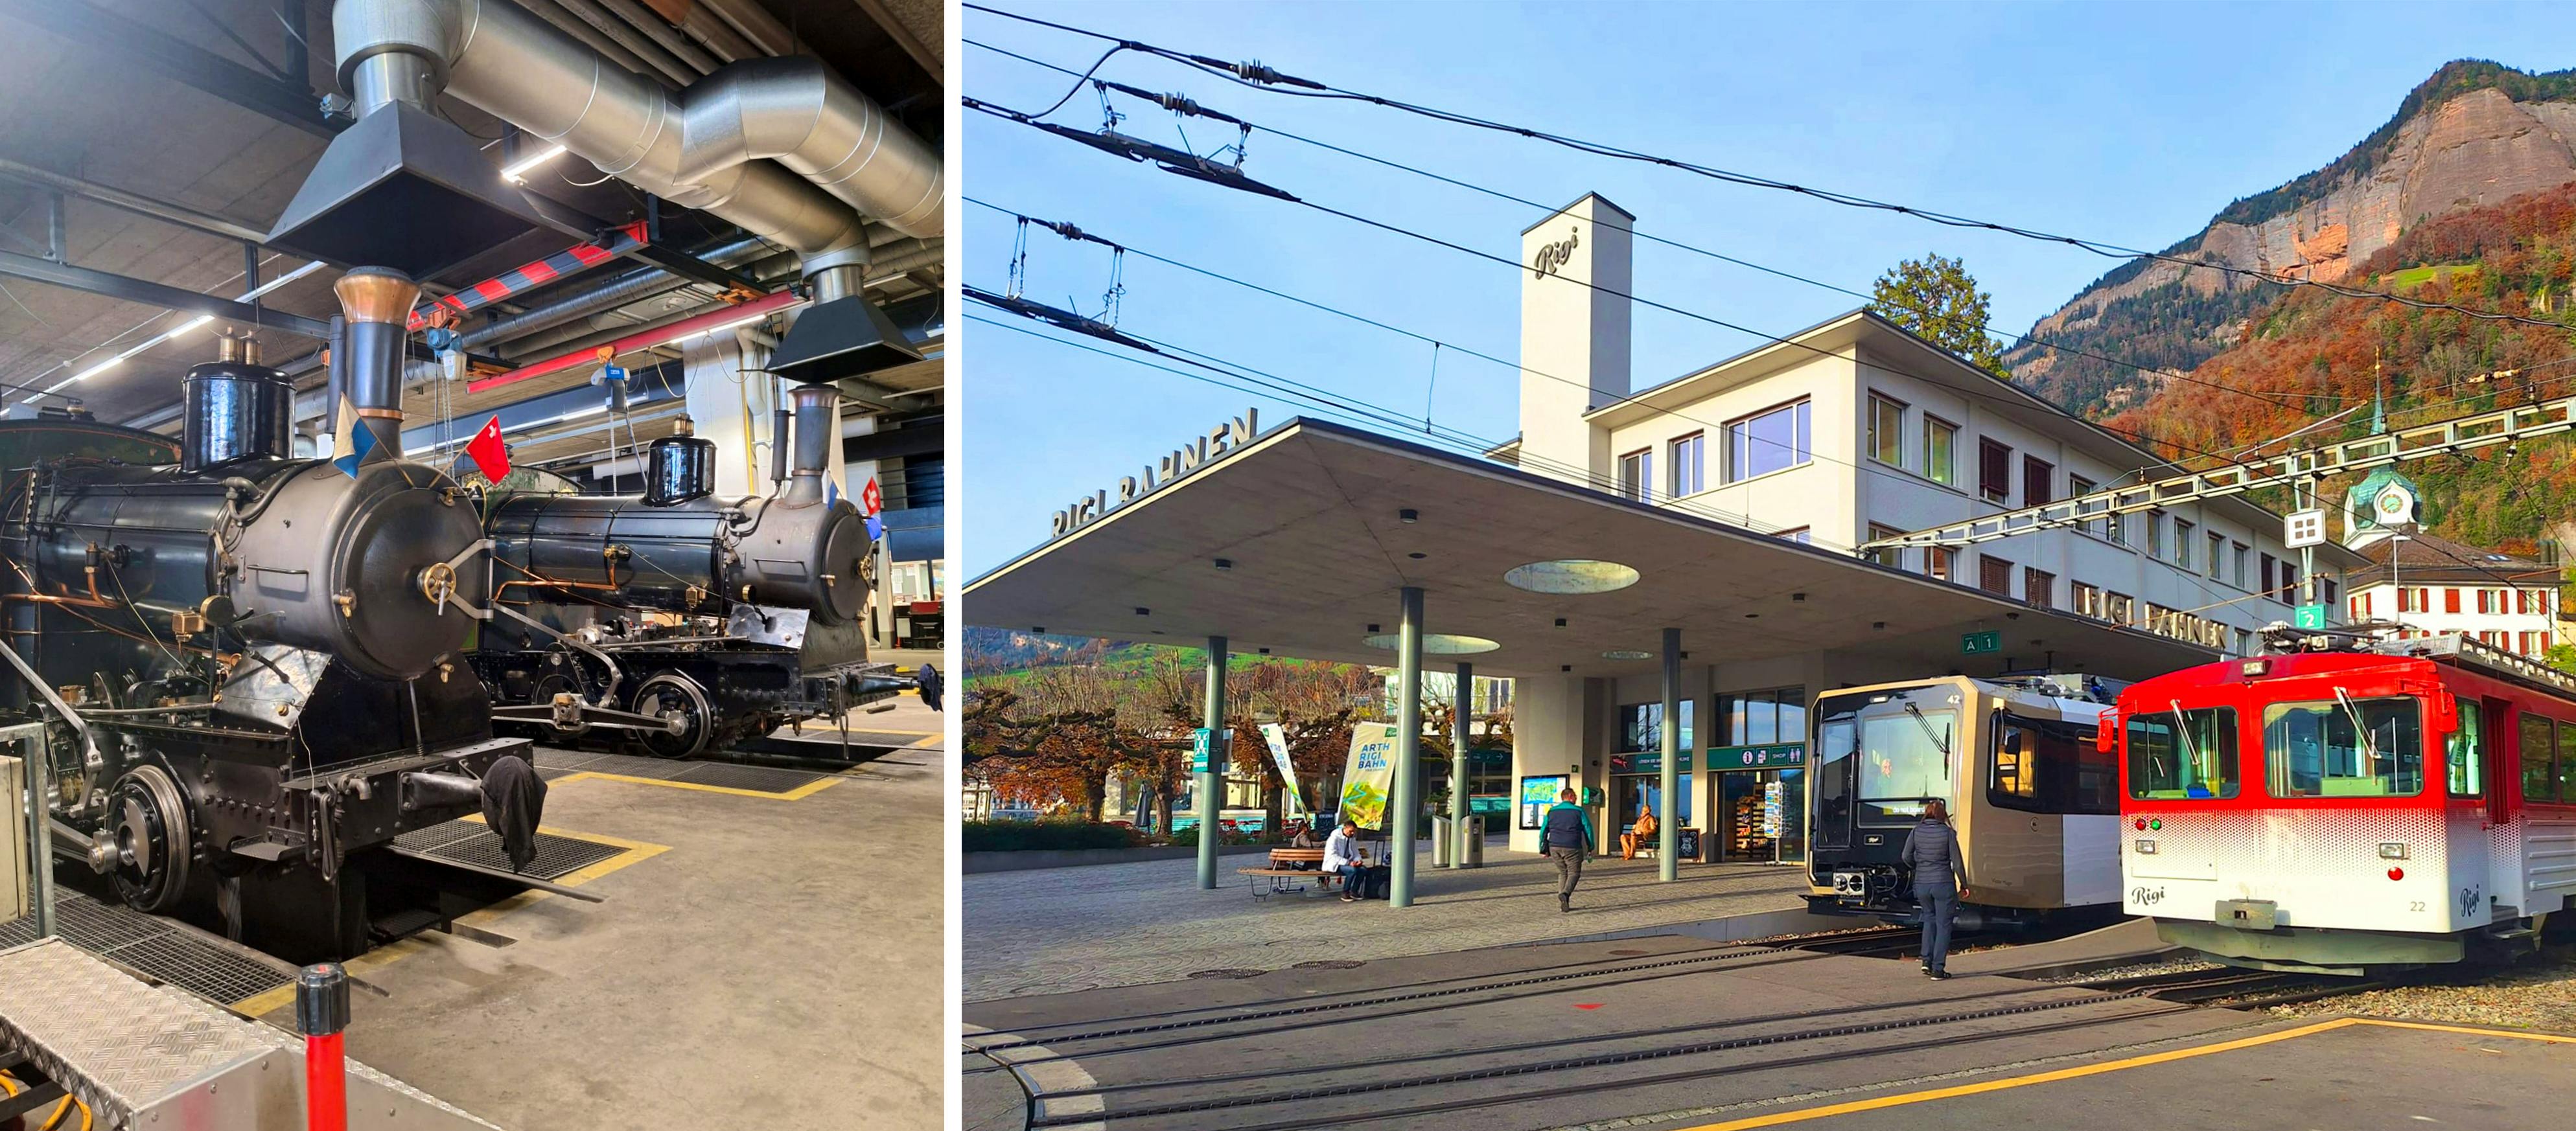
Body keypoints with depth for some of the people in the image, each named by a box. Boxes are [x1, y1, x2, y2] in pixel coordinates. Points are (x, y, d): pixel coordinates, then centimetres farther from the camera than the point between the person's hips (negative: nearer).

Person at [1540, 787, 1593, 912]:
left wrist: (1544, 849, 12)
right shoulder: (1579, 811, 0)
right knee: (1574, 873, 7)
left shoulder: (1552, 812, 10)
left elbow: (1543, 831, 8)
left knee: (1562, 873, 16)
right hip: (1572, 848, -4)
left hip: (1554, 847, 4)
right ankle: (1565, 893, -20)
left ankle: (1562, 904, 9)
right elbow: (1588, 829, 0)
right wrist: (1590, 847, 10)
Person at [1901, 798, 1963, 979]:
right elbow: (1956, 861, -6)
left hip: (1921, 884, 3)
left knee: (1930, 918, 22)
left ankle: (1926, 961, 12)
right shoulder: (1948, 832, -8)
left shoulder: (1917, 831, 0)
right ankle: (1938, 968, 3)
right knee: (1943, 924, 6)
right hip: (1943, 883, -3)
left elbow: (1906, 856, 0)